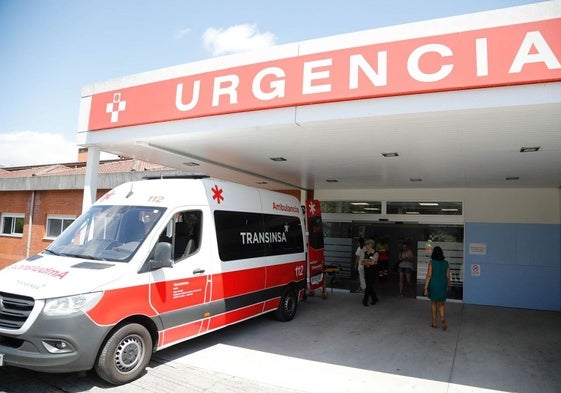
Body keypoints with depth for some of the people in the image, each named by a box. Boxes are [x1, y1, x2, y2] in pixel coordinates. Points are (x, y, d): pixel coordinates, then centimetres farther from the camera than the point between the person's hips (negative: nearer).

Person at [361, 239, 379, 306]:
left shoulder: (375, 253, -10)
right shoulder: (365, 253, 9)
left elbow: (372, 262, -17)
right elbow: (363, 262, 8)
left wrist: (365, 262, -5)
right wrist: (369, 262, -11)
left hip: (372, 272, -6)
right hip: (366, 271, 6)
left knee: (368, 286, -6)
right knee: (370, 286, 12)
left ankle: (365, 301, -1)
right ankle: (375, 299, 26)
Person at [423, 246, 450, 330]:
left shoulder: (431, 263, -11)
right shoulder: (446, 263, 0)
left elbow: (429, 276, -13)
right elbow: (448, 276, 4)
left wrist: (426, 288, -8)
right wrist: (447, 286, 19)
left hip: (433, 285, -2)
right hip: (442, 285, 2)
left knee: (433, 303, 14)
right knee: (441, 304, 8)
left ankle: (434, 322, 20)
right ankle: (443, 320, -15)